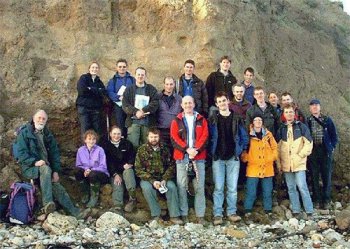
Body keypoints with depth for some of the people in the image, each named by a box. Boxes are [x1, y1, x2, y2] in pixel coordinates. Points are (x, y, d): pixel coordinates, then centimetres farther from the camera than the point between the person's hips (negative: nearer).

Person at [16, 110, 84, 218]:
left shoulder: (48, 135, 17)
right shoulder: (24, 133, 4)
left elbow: (55, 153, 12)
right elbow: (22, 153, -6)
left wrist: (56, 171, -2)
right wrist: (35, 162, -22)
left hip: (46, 168, 4)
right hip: (30, 168, -4)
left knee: (57, 187, -18)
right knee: (45, 169, -36)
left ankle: (74, 211, -17)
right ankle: (47, 203, -43)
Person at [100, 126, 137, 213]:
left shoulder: (127, 143, 12)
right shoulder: (105, 145, 6)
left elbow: (132, 156, 10)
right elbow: (107, 162, -2)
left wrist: (129, 164, -13)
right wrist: (115, 174, -14)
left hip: (126, 169, 1)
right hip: (114, 172, -1)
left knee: (128, 171, -34)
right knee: (117, 185, -28)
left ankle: (132, 198, -34)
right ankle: (118, 207, -47)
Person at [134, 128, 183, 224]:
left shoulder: (164, 149, 3)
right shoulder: (142, 150, -4)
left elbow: (171, 166, 2)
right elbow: (139, 169, -8)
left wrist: (165, 179, -15)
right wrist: (152, 181, -19)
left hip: (163, 178, 2)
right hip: (147, 178, -1)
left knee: (172, 186, -26)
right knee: (147, 188, -33)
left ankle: (174, 216, -18)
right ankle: (156, 215, -22)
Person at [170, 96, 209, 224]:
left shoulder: (201, 120, 13)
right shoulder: (176, 121, 10)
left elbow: (205, 136, 2)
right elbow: (174, 138, -1)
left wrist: (196, 149, -13)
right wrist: (187, 149, -14)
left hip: (199, 157, 1)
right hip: (182, 157, 0)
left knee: (199, 187, 0)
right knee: (182, 187, -1)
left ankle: (200, 215, 5)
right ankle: (184, 215, 7)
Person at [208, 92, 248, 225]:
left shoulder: (237, 119, 6)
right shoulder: (212, 119, 3)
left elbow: (244, 137, 8)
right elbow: (208, 137, 3)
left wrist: (239, 151, 0)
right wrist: (212, 152, -4)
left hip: (233, 158, 1)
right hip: (218, 158, -1)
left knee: (232, 188, 4)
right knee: (218, 188, -1)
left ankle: (232, 212, 13)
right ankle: (217, 214, 4)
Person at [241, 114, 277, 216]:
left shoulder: (268, 134, 8)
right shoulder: (249, 135, -1)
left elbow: (274, 147, 12)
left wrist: (273, 157, 1)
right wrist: (246, 159, -7)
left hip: (267, 168, 3)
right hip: (253, 167, -3)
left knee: (267, 191, 10)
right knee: (251, 191, -2)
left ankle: (268, 210, 21)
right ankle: (248, 210, 9)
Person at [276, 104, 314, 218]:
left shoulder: (301, 126, 2)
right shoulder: (281, 129, 12)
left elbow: (309, 142, -2)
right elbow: (278, 148, 14)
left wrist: (301, 154, -9)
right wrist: (278, 163, 9)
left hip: (299, 163, -4)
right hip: (286, 164, 4)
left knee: (302, 187, -9)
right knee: (291, 188, 7)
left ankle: (309, 211, -1)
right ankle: (296, 211, 14)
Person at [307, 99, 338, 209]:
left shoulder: (327, 120, 5)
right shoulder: (307, 121, 3)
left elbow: (334, 135, 8)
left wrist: (332, 147, 0)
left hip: (326, 151, 0)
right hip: (312, 152, 0)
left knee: (327, 176, 3)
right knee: (314, 177, 5)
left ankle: (326, 200, 12)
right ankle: (316, 200, 13)